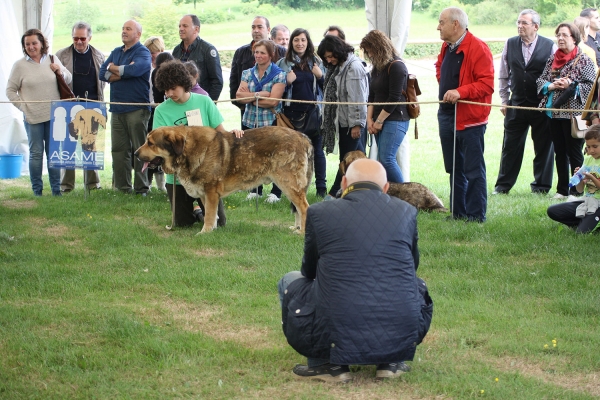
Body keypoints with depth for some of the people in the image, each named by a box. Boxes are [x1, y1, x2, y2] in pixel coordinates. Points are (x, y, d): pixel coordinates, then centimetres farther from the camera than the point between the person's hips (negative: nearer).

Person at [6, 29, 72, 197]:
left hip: (54, 115, 2)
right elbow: (10, 91, 4)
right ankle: (37, 190, 8)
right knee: (36, 153, 2)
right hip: (33, 117, -2)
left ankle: (56, 189, 12)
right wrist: (23, 107, -6)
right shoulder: (19, 65, 1)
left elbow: (68, 79, 15)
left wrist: (60, 71, -6)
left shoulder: (53, 60, 7)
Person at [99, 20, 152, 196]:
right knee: (118, 149, 6)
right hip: (117, 108, 7)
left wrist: (114, 69, -5)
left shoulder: (143, 52, -3)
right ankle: (122, 186, 10)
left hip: (137, 108, -7)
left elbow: (135, 69, -22)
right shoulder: (116, 52, 17)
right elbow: (103, 73, 6)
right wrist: (124, 73, -10)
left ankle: (141, 188, -1)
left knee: (139, 149, -4)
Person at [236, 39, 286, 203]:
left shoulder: (278, 75, -4)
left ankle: (276, 192, 9)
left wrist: (250, 97, -7)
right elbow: (239, 96, -4)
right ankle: (255, 189, 20)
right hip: (249, 122, 4)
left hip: (271, 123, -4)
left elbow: (273, 100, -14)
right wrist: (260, 94, -16)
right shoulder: (248, 73, 10)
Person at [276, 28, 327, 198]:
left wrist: (320, 77, -7)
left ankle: (321, 187, 8)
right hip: (292, 113, 0)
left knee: (317, 150, 2)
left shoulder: (316, 62, 8)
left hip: (314, 112, 1)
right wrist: (287, 82, -12)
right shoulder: (283, 64, 4)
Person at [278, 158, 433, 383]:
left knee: (291, 281, 24)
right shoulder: (406, 212, 7)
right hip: (401, 339, 2)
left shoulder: (319, 213, 2)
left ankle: (328, 364, 14)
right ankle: (391, 362, 18)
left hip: (337, 337, -2)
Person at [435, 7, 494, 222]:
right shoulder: (447, 47, 12)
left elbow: (487, 83, -19)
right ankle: (457, 213, 22)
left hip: (470, 118, -9)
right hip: (447, 114, 9)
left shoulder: (478, 48, -15)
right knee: (454, 169, 14)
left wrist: (460, 91, -28)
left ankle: (476, 216, 1)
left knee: (473, 170, -4)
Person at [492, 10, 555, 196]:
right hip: (516, 104, 2)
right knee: (511, 146, 6)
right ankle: (503, 186, 13)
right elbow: (503, 75, 12)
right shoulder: (510, 44, 4)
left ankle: (541, 186, 16)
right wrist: (504, 100, 9)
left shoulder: (550, 46, -6)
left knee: (543, 147, 5)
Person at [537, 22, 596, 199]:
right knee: (560, 153, 10)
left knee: (574, 153, -2)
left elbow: (591, 85, -9)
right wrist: (551, 86, -10)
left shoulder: (584, 60, -4)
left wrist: (571, 85, -20)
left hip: (574, 113, -5)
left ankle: (576, 190, 4)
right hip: (554, 113, 6)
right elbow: (541, 80, 10)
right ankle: (562, 189, 17)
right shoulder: (553, 59, 12)